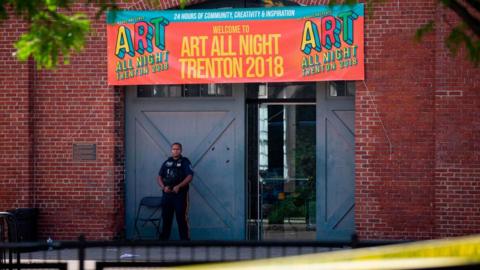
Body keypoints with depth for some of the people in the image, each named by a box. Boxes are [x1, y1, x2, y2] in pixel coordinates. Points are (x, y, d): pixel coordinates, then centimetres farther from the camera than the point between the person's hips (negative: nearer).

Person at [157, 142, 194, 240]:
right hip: (167, 194, 5)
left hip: (180, 194, -5)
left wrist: (179, 186, -21)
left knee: (181, 218, -5)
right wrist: (163, 186, -7)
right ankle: (164, 238, 18)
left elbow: (190, 176, -11)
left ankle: (185, 239, -1)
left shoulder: (185, 162, 0)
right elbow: (159, 177, 13)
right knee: (166, 217, 10)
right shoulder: (167, 162, 14)